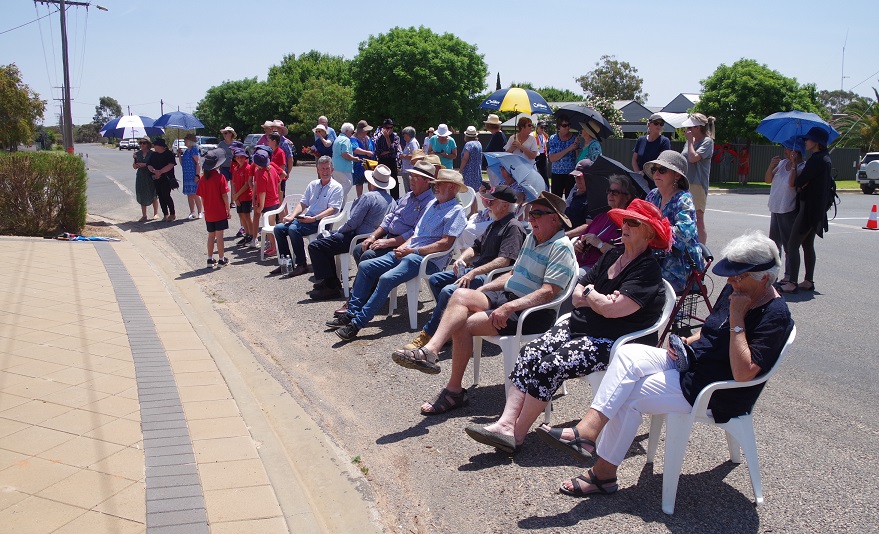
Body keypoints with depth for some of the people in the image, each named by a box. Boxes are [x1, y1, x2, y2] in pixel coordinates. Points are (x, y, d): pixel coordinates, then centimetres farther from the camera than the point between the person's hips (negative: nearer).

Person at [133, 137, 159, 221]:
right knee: (142, 196, 6)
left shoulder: (152, 154, -5)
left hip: (150, 176, -4)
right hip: (140, 176, 4)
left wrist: (145, 165, -19)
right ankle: (144, 215, 13)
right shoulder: (137, 154, 9)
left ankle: (156, 214, 16)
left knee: (153, 195, 2)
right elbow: (135, 167, 13)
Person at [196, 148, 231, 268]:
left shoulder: (203, 178, 1)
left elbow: (202, 197, 5)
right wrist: (228, 210, -4)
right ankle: (221, 259, 8)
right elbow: (224, 196, -13)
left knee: (211, 235, 13)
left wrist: (206, 209, 17)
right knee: (219, 235, 1)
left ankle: (210, 259, 16)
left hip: (208, 213, 5)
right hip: (220, 212, -5)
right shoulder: (220, 177, -14)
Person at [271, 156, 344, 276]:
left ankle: (302, 265, -23)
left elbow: (332, 209, -13)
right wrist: (291, 216, -2)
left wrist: (314, 218, -21)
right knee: (278, 228, -8)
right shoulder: (313, 184, 18)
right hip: (306, 218, 7)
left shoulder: (336, 188, -2)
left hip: (321, 221, -7)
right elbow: (303, 203, 16)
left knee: (293, 229, -30)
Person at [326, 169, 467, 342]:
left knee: (386, 279, -29)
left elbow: (446, 243, -16)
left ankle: (357, 323, -25)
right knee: (365, 267, -2)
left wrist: (413, 251, -16)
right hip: (408, 252, 9)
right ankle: (351, 313, -1)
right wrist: (404, 246, 5)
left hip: (427, 259, -9)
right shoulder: (432, 204, 21)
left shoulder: (456, 211, -6)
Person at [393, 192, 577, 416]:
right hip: (508, 296, 9)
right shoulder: (532, 237, 17)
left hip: (533, 312, -9)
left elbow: (548, 292, -22)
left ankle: (455, 390, -8)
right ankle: (429, 350, -29)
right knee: (461, 294, -16)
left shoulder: (561, 248, -12)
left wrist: (509, 307, -29)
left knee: (464, 324, -21)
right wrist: (481, 290, 13)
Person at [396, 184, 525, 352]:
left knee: (449, 291, -28)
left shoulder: (513, 227, -12)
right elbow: (476, 247, 25)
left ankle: (427, 335, -17)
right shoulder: (494, 225, 21)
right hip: (474, 270, 11)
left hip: (489, 276, -11)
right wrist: (462, 259, 2)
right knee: (435, 280, 8)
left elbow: (504, 260, -23)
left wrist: (473, 273, -27)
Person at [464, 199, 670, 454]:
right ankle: (506, 423, -23)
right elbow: (576, 296, 12)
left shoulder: (648, 270, -12)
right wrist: (597, 298, -9)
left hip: (611, 342, -8)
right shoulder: (613, 255, 15)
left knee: (550, 365, -25)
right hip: (578, 327, 9)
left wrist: (589, 293, -3)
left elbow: (611, 309, -23)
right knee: (529, 354, -14)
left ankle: (516, 434, -14)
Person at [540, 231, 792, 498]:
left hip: (717, 395, -8)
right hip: (692, 361, 8)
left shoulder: (775, 316, -21)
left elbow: (743, 373, -31)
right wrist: (687, 342, 1)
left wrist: (737, 320, -29)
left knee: (630, 395, -17)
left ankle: (604, 472, -4)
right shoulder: (735, 289, 4)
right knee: (629, 354, -16)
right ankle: (587, 430, -27)